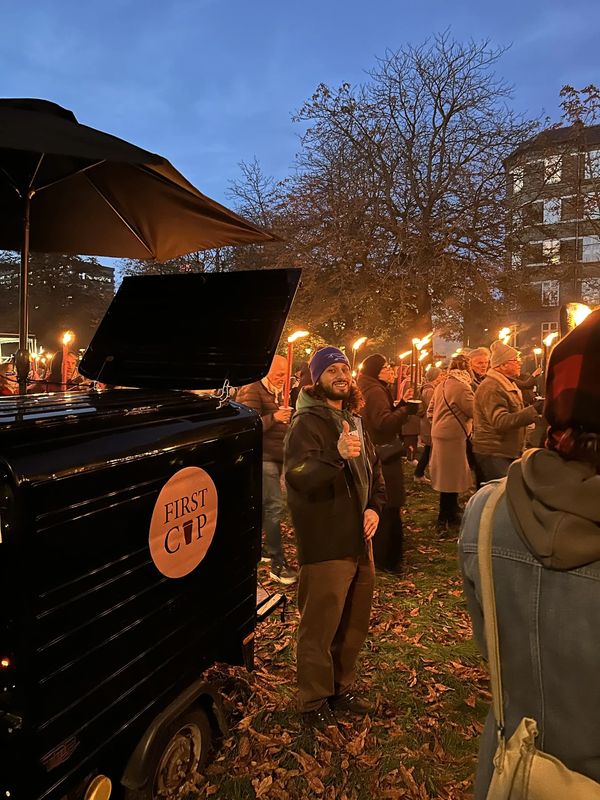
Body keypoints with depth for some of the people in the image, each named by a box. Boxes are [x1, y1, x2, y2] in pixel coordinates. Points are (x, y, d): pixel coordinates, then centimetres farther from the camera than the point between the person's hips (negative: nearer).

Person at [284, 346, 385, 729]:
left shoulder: (353, 419, 13)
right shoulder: (308, 422, -13)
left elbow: (375, 469, 21)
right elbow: (297, 477, -28)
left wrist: (375, 507, 4)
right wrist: (337, 456, -43)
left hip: (359, 539, 8)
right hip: (325, 543, -8)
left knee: (355, 624, 20)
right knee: (320, 626, 3)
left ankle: (342, 689, 39)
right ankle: (314, 702, 24)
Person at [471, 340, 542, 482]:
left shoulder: (508, 384, 17)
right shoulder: (490, 388, -19)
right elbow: (501, 422, -30)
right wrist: (533, 410, -36)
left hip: (508, 453, 10)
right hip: (493, 455, -10)